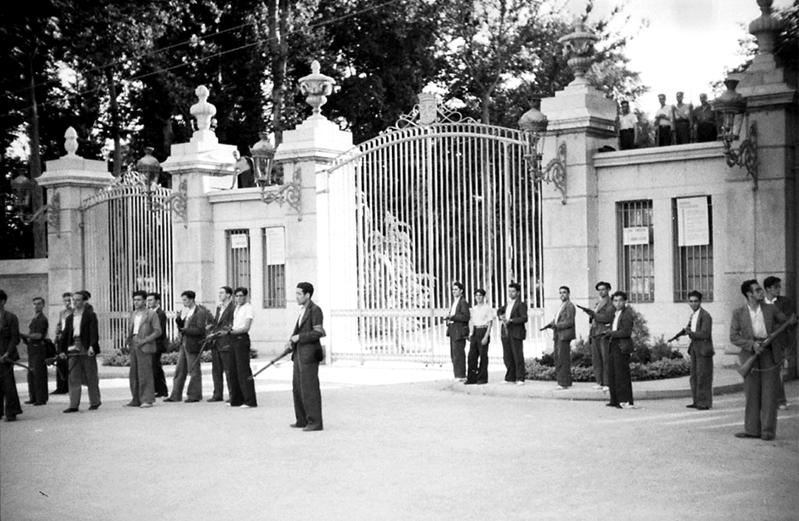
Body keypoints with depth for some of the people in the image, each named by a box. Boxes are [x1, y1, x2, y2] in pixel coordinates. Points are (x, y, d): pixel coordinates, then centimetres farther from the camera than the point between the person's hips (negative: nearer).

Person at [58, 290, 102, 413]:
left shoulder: (90, 315, -1)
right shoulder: (70, 318, 16)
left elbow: (94, 332, -11)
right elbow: (65, 335, 16)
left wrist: (92, 346, -24)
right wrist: (62, 350, 8)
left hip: (87, 351, -5)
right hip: (73, 351, 5)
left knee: (91, 377, 4)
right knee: (73, 378, 0)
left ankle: (94, 402, 16)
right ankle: (73, 405, 0)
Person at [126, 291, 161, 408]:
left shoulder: (152, 314, -3)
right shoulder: (133, 314, 17)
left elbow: (158, 331, -7)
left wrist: (145, 340, -14)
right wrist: (129, 341, 9)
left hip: (144, 347, -7)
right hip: (133, 347, 7)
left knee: (145, 374, -9)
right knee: (133, 374, 7)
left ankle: (147, 400, -7)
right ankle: (136, 399, 13)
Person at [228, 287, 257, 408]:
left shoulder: (248, 307, -7)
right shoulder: (236, 307, 17)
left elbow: (246, 327, -14)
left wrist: (234, 330, -24)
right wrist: (230, 327, 4)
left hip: (242, 339, -9)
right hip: (233, 339, 9)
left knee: (243, 371, -10)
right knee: (234, 370, 11)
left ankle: (250, 400, -9)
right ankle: (237, 399, 18)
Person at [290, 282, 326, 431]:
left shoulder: (315, 310, -11)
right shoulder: (303, 310, 16)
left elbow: (318, 333, -18)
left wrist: (299, 337, -15)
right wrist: (292, 340, 7)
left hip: (309, 354, -10)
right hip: (299, 354, 10)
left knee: (310, 388, -8)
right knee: (297, 387, 12)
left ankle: (315, 422, -4)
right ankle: (302, 420, 19)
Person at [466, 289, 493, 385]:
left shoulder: (488, 308, -3)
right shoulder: (473, 309, 15)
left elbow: (490, 323, -6)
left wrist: (486, 336, -14)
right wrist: (471, 333, 5)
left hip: (483, 331, -6)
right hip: (475, 332, 6)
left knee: (483, 355, -3)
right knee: (472, 355, 1)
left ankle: (483, 378, 3)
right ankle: (472, 378, 4)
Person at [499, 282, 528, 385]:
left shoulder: (521, 304, -5)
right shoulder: (508, 303, 17)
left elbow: (524, 318, -14)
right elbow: (499, 310, 31)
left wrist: (511, 320, -20)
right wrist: (501, 316, 9)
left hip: (516, 333, -7)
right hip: (505, 333, 7)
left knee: (518, 356, -4)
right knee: (507, 357, 7)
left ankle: (520, 379, 0)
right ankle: (510, 378, 14)